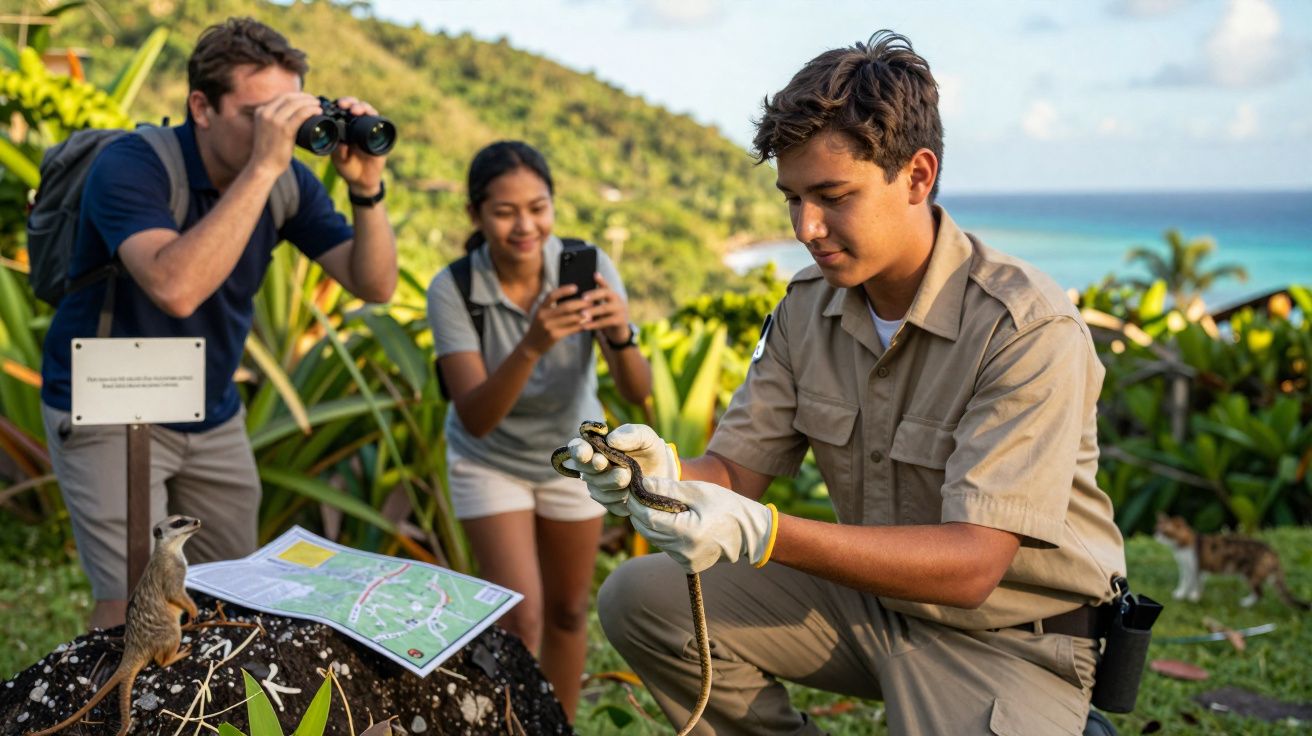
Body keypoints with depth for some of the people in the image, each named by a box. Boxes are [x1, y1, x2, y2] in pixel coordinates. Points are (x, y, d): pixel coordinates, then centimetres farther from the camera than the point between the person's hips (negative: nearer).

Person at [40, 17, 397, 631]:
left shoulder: (287, 180, -7)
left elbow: (375, 284, -9)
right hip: (109, 414, -6)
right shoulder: (131, 166, -23)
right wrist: (262, 168, -40)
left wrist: (366, 186, -25)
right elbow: (176, 288, -41)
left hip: (213, 416, 6)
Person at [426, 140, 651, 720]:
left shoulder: (588, 268, -25)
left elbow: (637, 392, -28)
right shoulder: (453, 290, -28)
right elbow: (476, 418, -35)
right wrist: (530, 346, -51)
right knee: (520, 618, -12)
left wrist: (620, 335, -49)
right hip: (491, 460, -2)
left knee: (568, 612, 14)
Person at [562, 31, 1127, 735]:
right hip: (868, 597, 6)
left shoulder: (1028, 328, -24)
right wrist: (666, 475, -26)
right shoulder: (808, 305, -2)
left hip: (1011, 637, -6)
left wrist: (764, 534, -41)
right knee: (638, 598, -6)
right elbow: (736, 468, -1)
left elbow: (971, 562, -30)